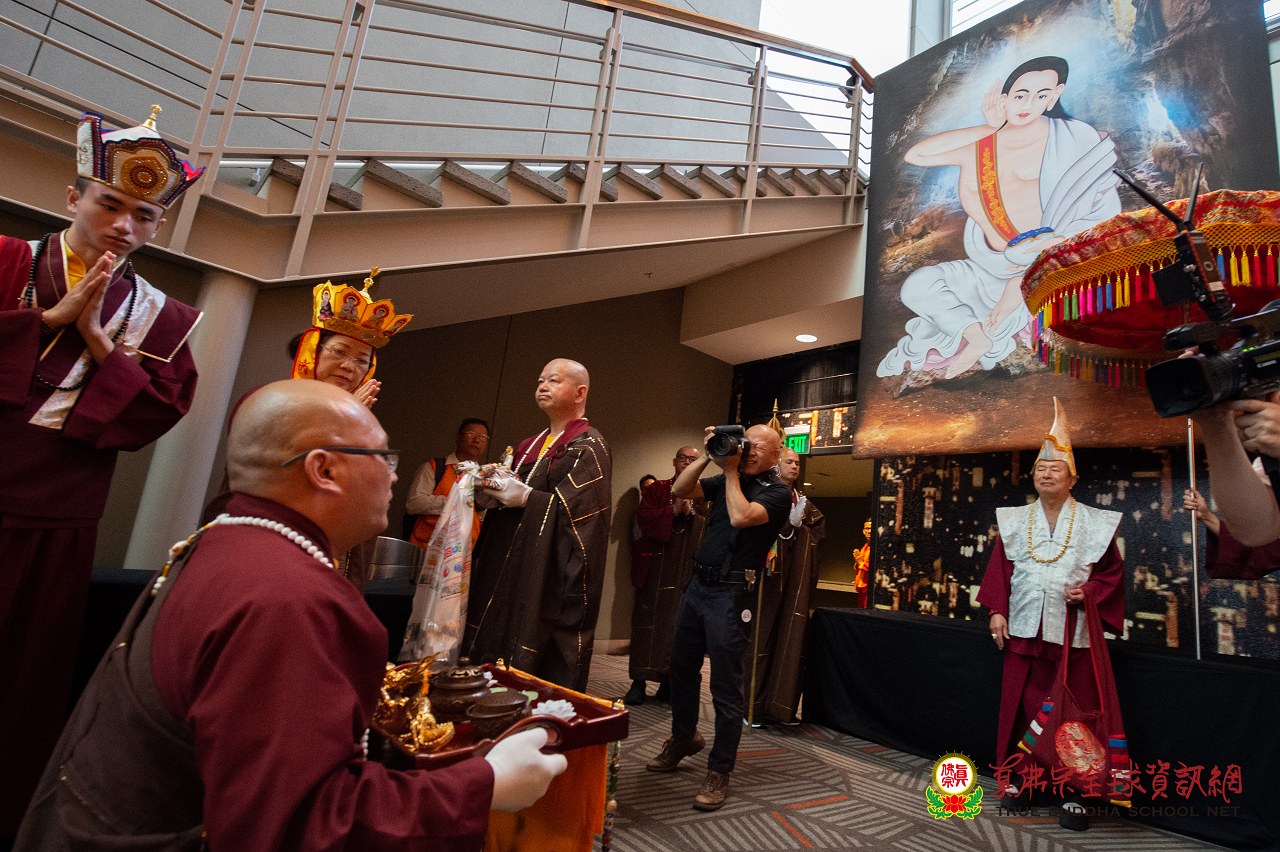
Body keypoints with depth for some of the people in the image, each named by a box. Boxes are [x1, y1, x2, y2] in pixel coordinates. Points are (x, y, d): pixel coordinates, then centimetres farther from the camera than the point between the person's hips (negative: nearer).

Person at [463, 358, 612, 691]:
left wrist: (523, 495, -18)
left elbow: (578, 508, -19)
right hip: (508, 569, 8)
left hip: (549, 580, -8)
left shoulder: (588, 448, -8)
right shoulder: (530, 445, 18)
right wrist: (490, 494, 0)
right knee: (494, 651, 11)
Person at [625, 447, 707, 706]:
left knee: (677, 624, 3)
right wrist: (673, 510, -14)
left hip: (688, 569, 1)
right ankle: (639, 682, 6)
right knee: (647, 621, 0)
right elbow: (644, 518, -5)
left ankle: (668, 681, 13)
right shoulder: (656, 489, 9)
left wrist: (691, 513, -10)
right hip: (655, 565, -1)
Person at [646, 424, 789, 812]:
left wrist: (731, 470, -13)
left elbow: (740, 517, -24)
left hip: (731, 594, -7)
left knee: (725, 687, -1)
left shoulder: (778, 493, -7)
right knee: (682, 667, 18)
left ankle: (719, 772, 13)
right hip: (698, 583, 7)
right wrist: (708, 457, -3)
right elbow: (680, 490, 5)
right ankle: (683, 737, 39)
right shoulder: (727, 481, 12)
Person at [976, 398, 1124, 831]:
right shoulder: (1013, 520, 7)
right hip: (1024, 628, 2)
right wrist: (997, 612, -1)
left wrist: (1088, 592, -14)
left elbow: (1112, 572, 5)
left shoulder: (1094, 523, 3)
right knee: (1022, 705, 7)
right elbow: (999, 569, 6)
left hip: (1072, 630, -1)